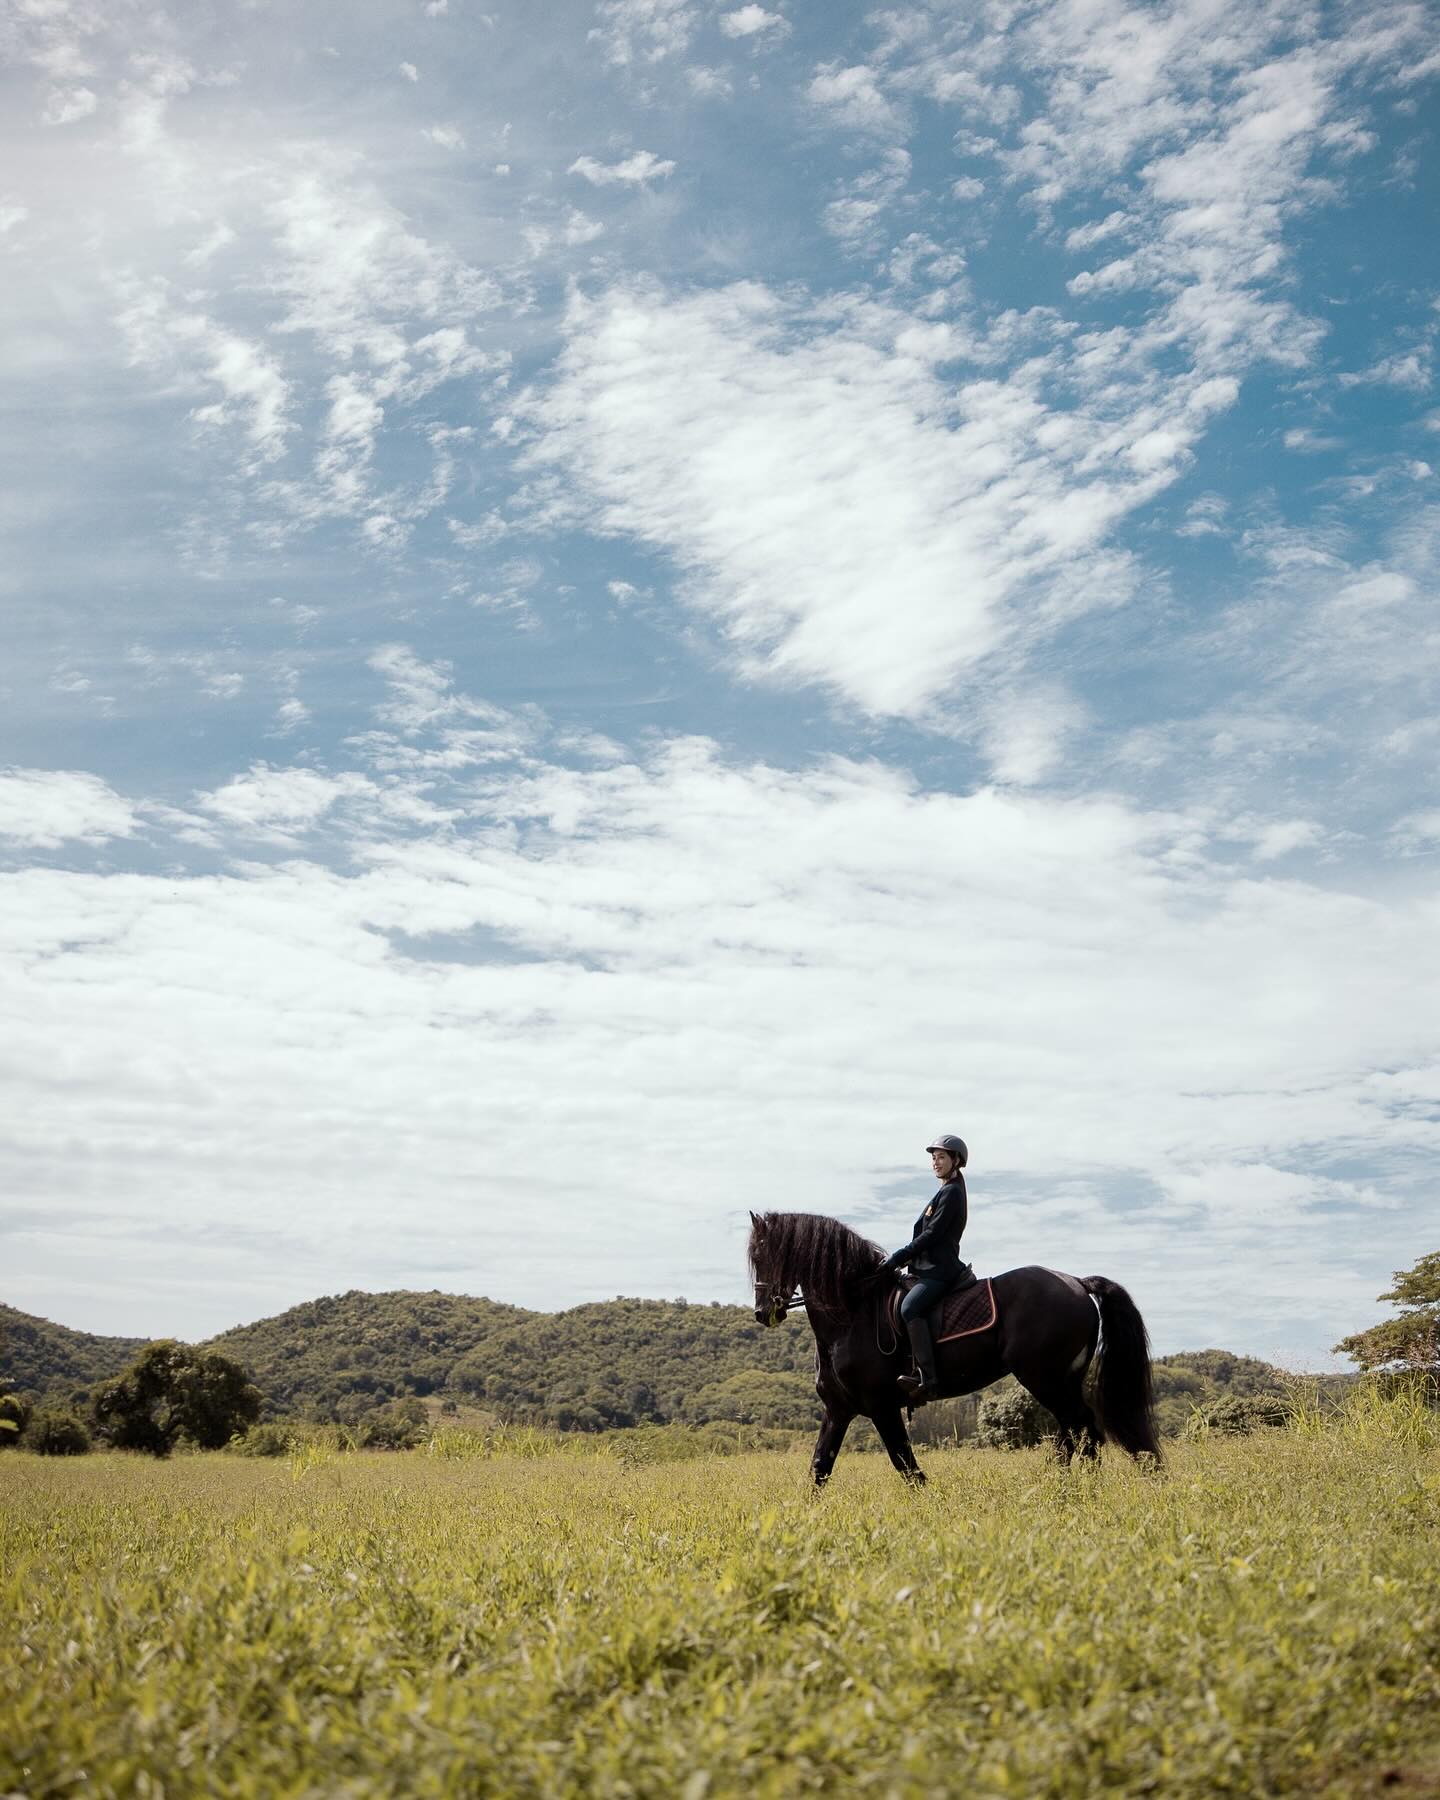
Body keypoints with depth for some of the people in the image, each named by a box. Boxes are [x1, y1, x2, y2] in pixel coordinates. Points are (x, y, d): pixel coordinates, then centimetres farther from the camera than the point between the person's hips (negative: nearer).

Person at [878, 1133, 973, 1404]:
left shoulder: (951, 1193, -9)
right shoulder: (947, 1192, 23)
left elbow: (931, 1234, -16)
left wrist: (898, 1258, -15)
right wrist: (902, 1258, 16)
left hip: (940, 1270, -12)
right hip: (932, 1267, 12)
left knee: (909, 1307, -29)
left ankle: (927, 1379, -36)